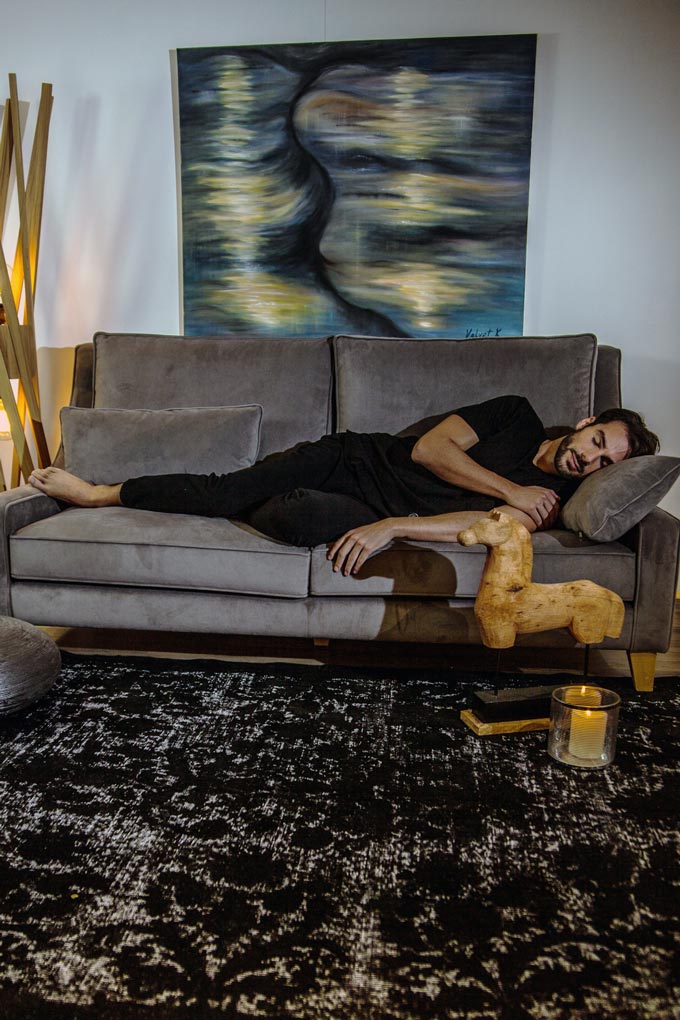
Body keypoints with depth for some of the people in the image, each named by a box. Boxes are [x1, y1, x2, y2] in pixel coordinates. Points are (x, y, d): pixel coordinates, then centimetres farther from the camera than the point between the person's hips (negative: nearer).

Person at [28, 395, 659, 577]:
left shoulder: (549, 498, -3)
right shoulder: (518, 416, 2)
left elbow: (485, 526, -21)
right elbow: (428, 447, -7)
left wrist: (392, 526, -33)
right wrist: (509, 488, -12)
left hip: (382, 511, -1)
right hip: (354, 458, 2)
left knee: (291, 516, -28)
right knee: (229, 490, -15)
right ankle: (100, 493, 6)